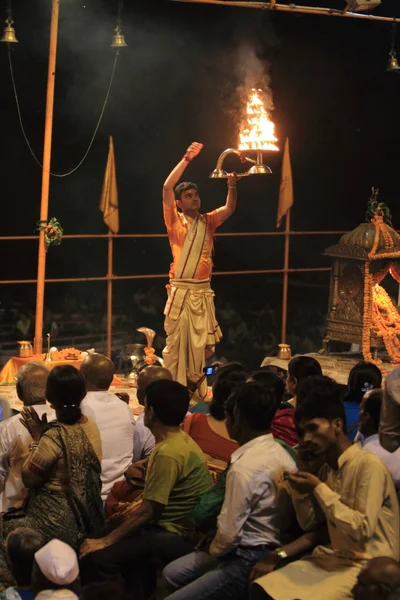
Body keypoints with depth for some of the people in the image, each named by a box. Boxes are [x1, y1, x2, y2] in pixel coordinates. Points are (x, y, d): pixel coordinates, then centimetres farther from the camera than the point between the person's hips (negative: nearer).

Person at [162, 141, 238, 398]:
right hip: (180, 290, -4)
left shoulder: (208, 221, 12)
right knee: (176, 341, -1)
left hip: (203, 291, 4)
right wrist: (187, 158, -11)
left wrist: (232, 186, -19)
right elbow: (167, 187, -10)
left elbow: (230, 208, 0)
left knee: (201, 343, 8)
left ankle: (198, 390, 18)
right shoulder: (175, 221, 0)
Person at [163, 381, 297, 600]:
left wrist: (213, 550, 0)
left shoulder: (245, 467, -25)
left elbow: (228, 531, -21)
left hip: (250, 562, -10)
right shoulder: (279, 452, 3)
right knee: (172, 573, 19)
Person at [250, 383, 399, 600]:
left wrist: (319, 488, -17)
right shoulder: (328, 468, 13)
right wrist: (303, 489, 1)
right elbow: (309, 525, 16)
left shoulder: (369, 465, -14)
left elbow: (362, 530, -21)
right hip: (333, 559, 8)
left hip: (367, 567, -8)